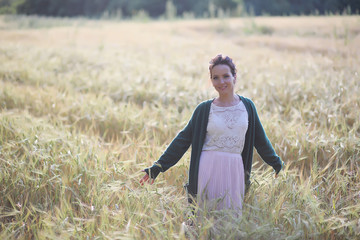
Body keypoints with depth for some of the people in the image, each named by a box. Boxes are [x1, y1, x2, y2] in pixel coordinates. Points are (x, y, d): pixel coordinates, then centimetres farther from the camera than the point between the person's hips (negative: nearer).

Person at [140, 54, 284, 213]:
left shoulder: (247, 106, 7)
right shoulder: (204, 109, 2)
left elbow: (259, 138, 18)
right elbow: (183, 139, 4)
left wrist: (276, 163, 26)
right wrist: (158, 167, 1)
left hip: (235, 170, 2)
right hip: (208, 170, -2)